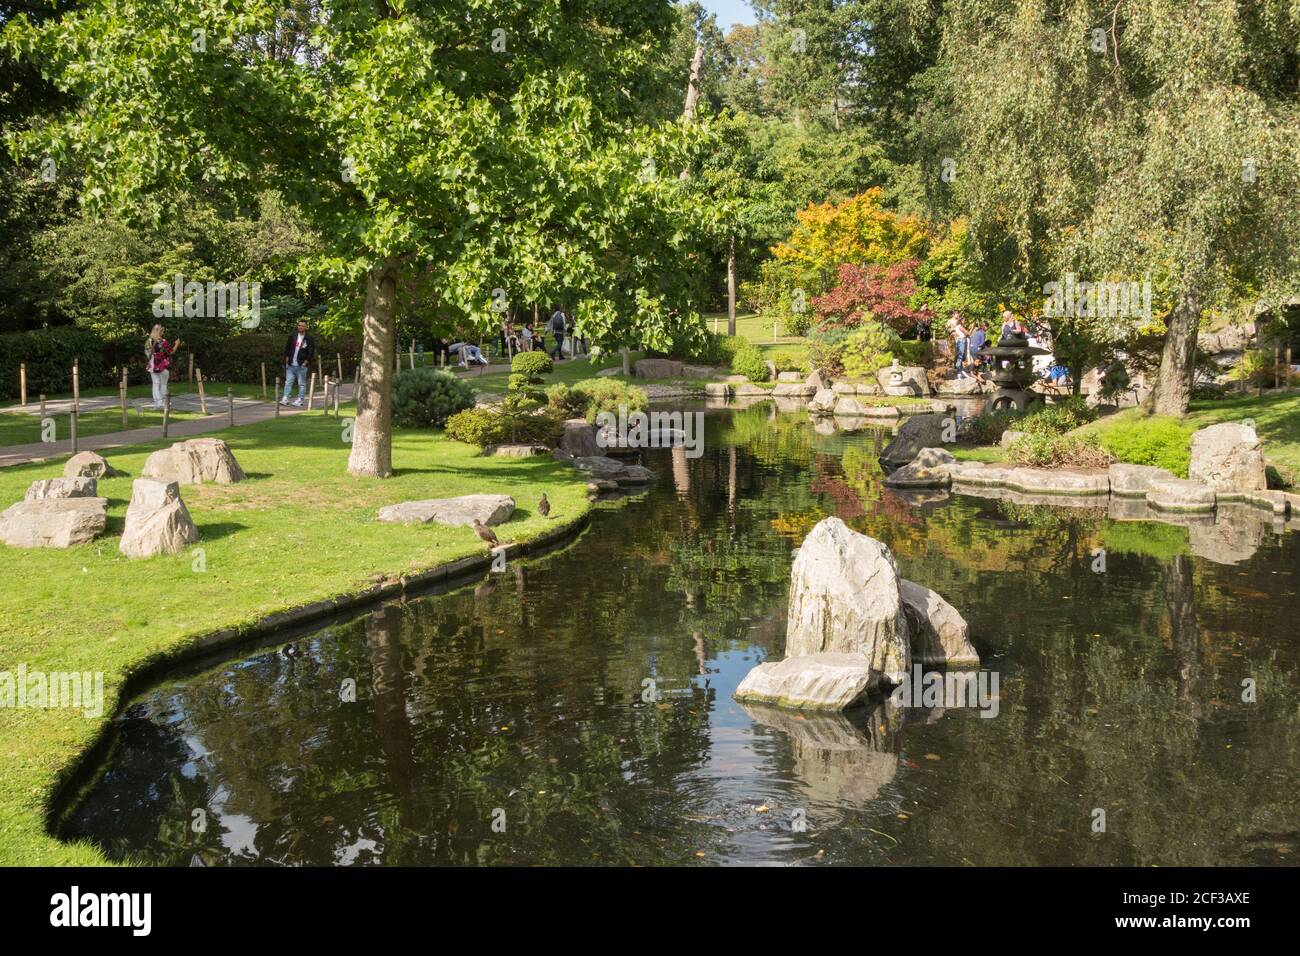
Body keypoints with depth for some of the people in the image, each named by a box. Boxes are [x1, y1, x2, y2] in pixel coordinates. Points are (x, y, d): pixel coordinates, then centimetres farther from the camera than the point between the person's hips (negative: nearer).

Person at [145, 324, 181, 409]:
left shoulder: (148, 342, 3)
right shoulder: (162, 342, -14)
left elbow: (147, 353, 13)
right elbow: (171, 352, -6)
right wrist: (177, 344, 8)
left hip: (152, 366, 4)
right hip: (163, 366, -4)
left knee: (155, 384, 6)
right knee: (163, 384, 7)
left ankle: (156, 402, -1)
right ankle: (163, 402, 12)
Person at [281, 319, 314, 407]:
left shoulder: (309, 339, -3)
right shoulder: (292, 336, 6)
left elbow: (311, 352, -2)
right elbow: (287, 347, 13)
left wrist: (306, 362, -8)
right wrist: (287, 358, 5)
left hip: (301, 366, -3)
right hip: (291, 365, 3)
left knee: (302, 384, 3)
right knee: (288, 382, 1)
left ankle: (300, 400, 8)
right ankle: (285, 399, 0)